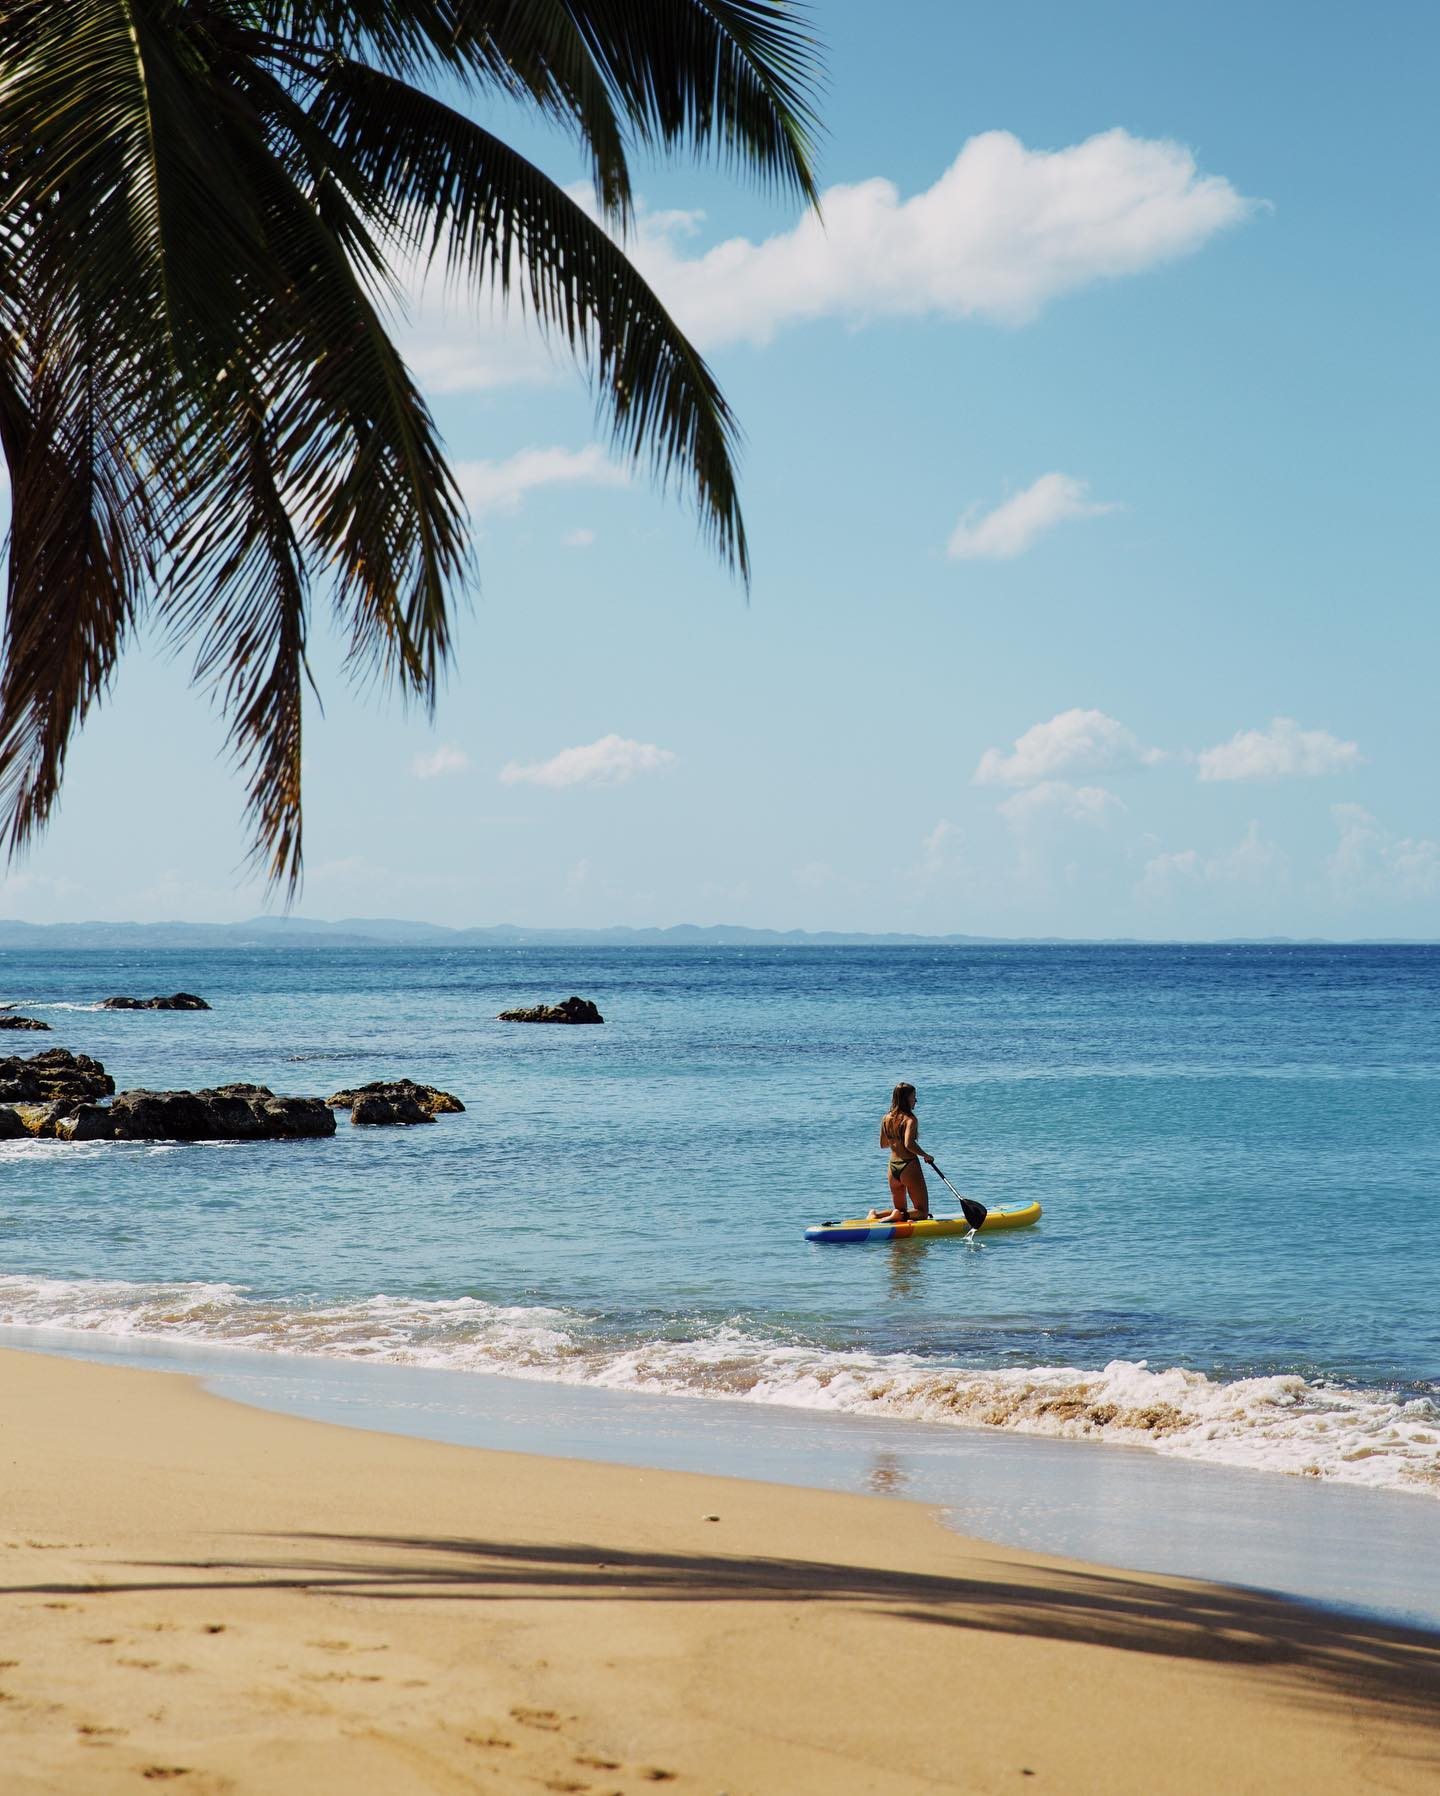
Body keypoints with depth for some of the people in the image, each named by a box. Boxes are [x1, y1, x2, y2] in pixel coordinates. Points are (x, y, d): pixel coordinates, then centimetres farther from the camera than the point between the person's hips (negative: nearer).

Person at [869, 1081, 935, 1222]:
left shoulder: (886, 1118, 7)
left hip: (893, 1167, 7)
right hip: (909, 1165, -7)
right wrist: (925, 1156, -12)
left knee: (900, 1210, 21)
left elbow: (883, 1144, 20)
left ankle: (875, 1215, -4)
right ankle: (899, 1216, -24)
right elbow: (909, 1144, -26)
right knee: (922, 1212, 2)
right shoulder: (909, 1119, -13)